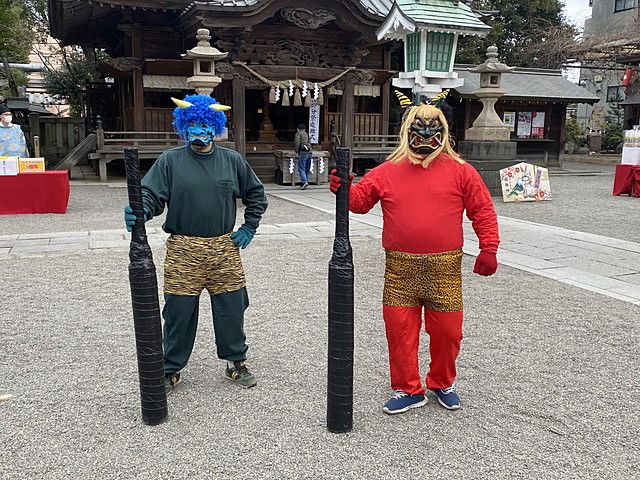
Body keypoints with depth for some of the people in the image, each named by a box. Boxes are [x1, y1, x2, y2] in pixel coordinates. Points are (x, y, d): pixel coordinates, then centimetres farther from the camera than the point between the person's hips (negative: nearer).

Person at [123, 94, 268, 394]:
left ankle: (236, 363, 29)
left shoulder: (232, 161, 6)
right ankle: (171, 369, 25)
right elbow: (151, 195, -6)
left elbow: (255, 194, 17)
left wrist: (249, 227, 10)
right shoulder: (170, 161, 1)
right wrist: (138, 213, -27)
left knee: (231, 309, 9)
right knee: (179, 312, 6)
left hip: (225, 248, 2)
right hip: (183, 250, -1)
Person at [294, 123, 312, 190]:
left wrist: (296, 150, 0)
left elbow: (297, 142, -10)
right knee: (307, 169, 12)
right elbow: (309, 143, 19)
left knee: (301, 168, -9)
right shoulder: (306, 134, 24)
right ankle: (306, 182, 15)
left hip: (303, 152, -7)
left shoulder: (298, 133, 3)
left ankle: (304, 182, -23)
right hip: (309, 152, 7)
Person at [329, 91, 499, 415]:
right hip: (400, 269, 1)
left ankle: (442, 383, 34)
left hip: (445, 269, 0)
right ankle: (408, 389, 24)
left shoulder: (459, 171, 4)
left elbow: (483, 211, 5)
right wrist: (343, 190, -11)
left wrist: (488, 249, -4)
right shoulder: (387, 172, 6)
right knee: (399, 329, 5)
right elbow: (360, 201, 9)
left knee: (447, 331, 9)